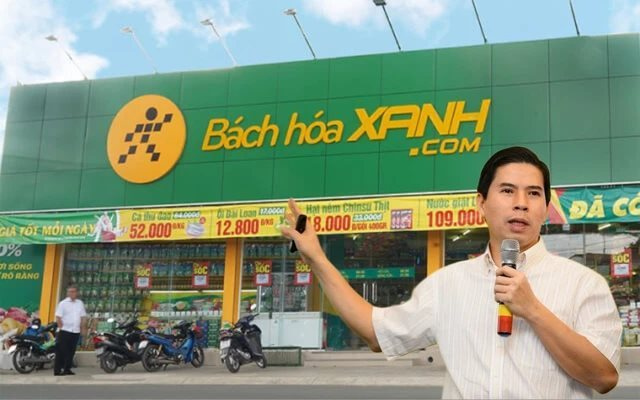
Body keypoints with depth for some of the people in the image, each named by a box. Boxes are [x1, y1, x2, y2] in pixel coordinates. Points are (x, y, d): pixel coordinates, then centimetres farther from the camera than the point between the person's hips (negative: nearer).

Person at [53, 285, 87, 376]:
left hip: (76, 331, 5)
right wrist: (61, 327, -11)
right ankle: (57, 370, -1)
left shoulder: (80, 303, 11)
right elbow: (58, 317, -6)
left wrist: (83, 328, 10)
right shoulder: (63, 303, -3)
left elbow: (83, 317, 16)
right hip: (64, 331, -5)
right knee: (61, 352, -4)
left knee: (71, 352, 8)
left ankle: (67, 369, 16)